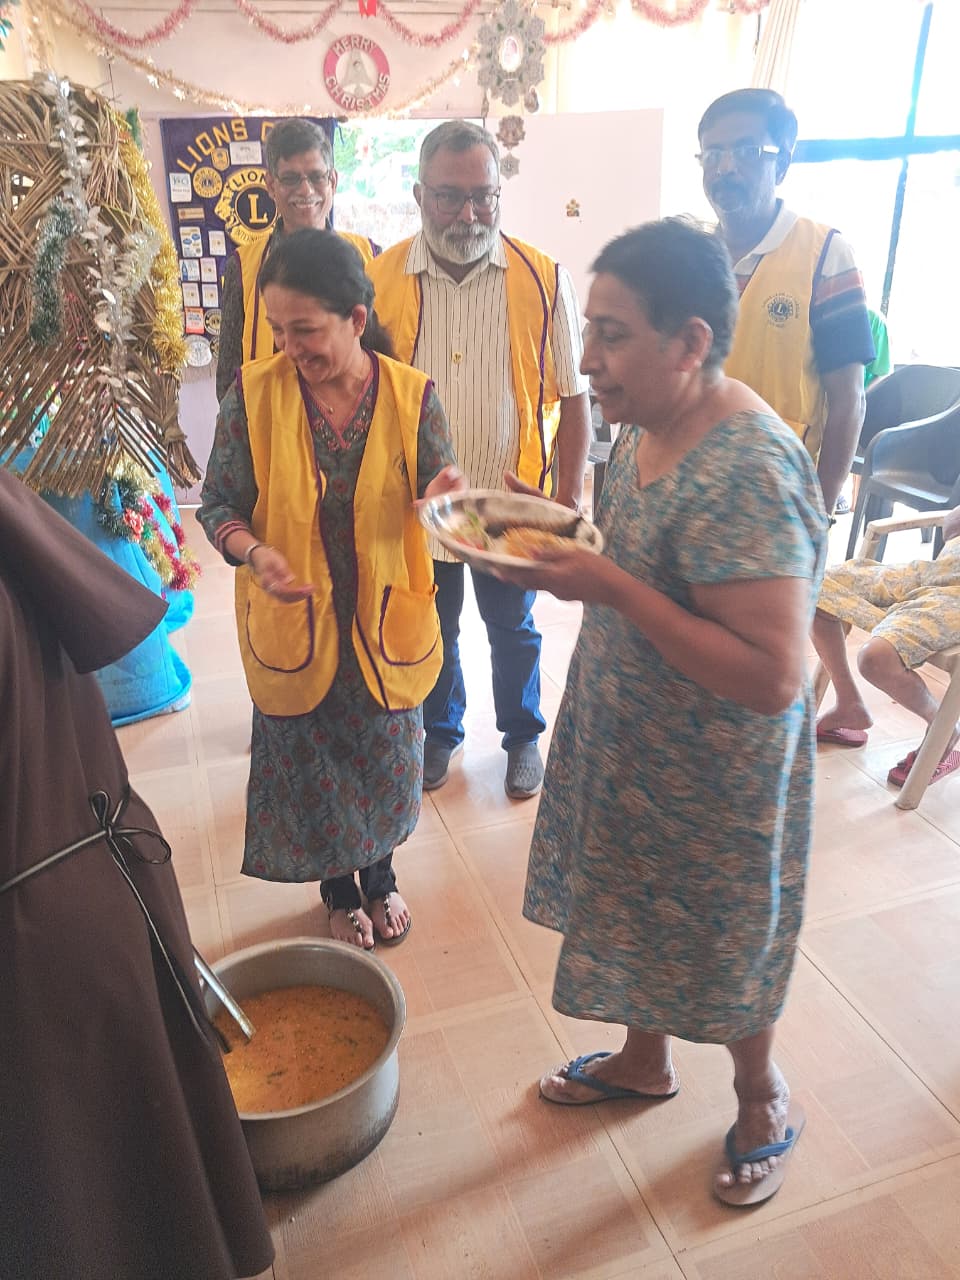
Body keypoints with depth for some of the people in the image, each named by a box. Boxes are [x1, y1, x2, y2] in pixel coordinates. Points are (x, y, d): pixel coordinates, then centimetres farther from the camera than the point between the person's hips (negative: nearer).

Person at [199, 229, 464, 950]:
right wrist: (254, 553, -26)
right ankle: (339, 891, 45)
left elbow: (434, 495, -7)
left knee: (385, 758, 19)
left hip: (386, 621, 1)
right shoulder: (254, 393, -12)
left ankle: (380, 874, 49)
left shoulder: (412, 395, -10)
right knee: (309, 766, 17)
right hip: (293, 624, 0)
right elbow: (219, 504, -6)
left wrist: (444, 494, -31)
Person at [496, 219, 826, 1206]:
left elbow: (772, 679, -33)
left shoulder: (746, 473, -30)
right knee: (639, 921, 26)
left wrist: (610, 586, -33)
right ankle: (644, 1061, 54)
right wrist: (558, 539, -4)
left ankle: (762, 1100, 48)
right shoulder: (646, 429, -2)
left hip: (713, 781, -8)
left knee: (718, 949, 17)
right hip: (629, 751, 8)